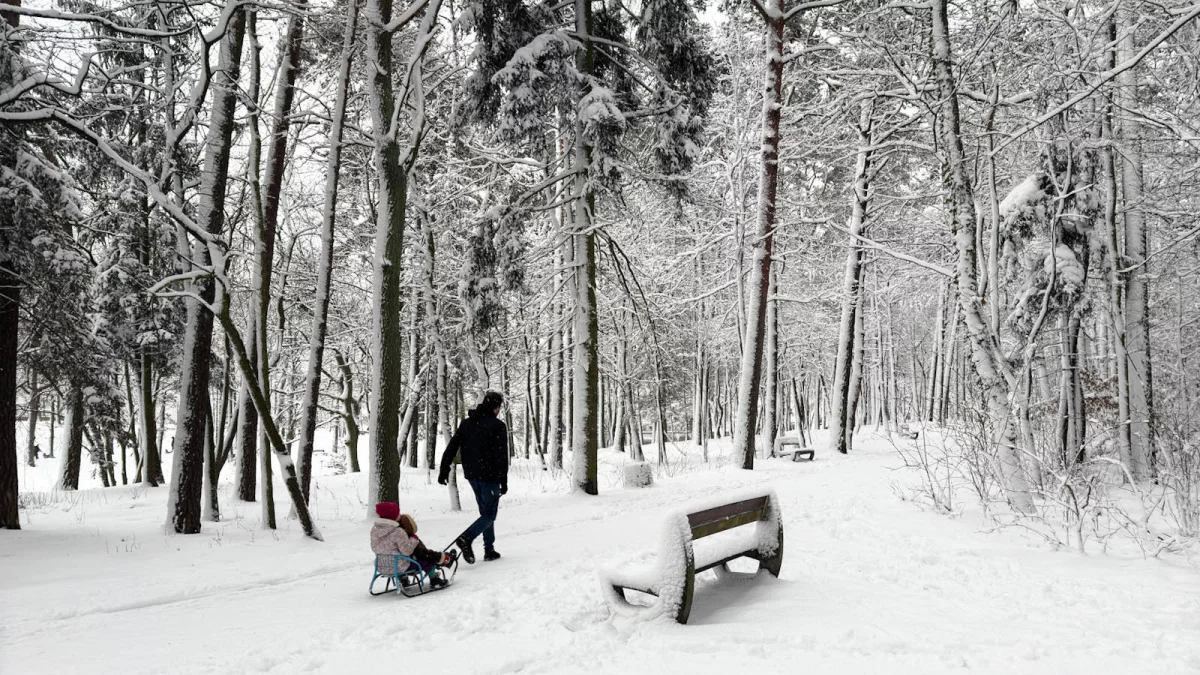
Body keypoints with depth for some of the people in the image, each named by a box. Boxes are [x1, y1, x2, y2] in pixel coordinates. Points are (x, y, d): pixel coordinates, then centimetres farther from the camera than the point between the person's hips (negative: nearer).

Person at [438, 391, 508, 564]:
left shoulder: (466, 423, 8)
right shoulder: (498, 426, -11)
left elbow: (452, 447, 6)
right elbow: (501, 455, -14)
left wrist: (444, 470, 9)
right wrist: (504, 480, -10)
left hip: (472, 475, 7)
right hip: (490, 476, -7)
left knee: (485, 512, 18)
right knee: (489, 515, 1)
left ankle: (489, 550, 16)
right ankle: (466, 538, -22)